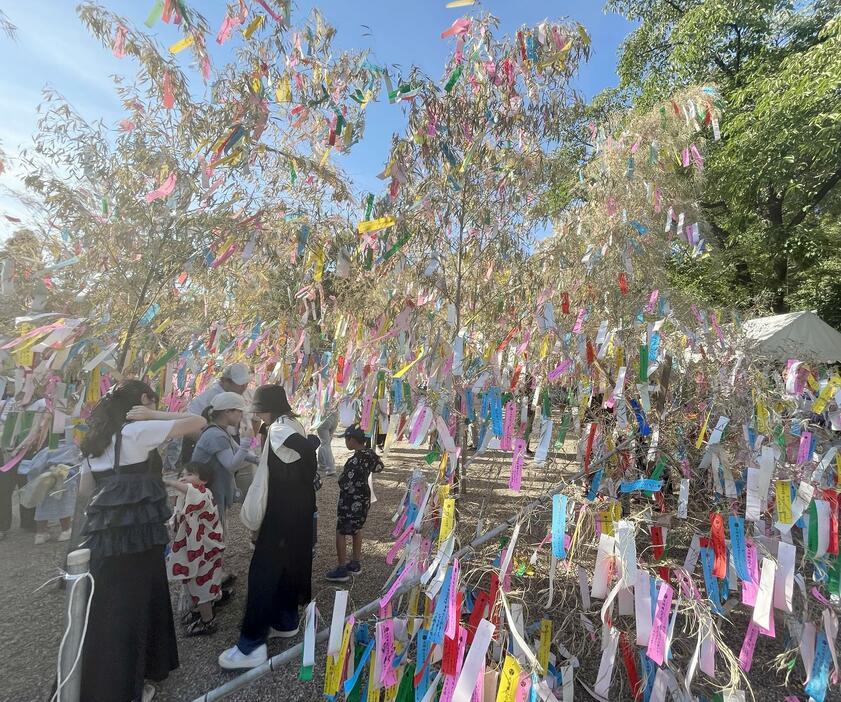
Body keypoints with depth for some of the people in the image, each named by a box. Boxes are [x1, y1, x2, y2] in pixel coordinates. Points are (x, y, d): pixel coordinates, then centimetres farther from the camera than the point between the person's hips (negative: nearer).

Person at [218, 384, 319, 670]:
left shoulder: (279, 428, -18)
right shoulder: (291, 425, 10)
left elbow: (307, 446, -33)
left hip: (283, 510, -10)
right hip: (298, 508, 10)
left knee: (264, 570, -3)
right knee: (288, 562, 20)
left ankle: (252, 645, 5)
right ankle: (286, 622, 35)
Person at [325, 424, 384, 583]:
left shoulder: (354, 461, -29)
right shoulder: (370, 453, -5)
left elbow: (344, 484, -26)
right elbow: (379, 467, 13)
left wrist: (342, 477, -7)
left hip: (351, 502, -8)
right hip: (364, 498, 8)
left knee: (340, 533, 7)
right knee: (357, 529, 22)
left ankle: (342, 570, 15)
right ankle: (356, 564, 35)